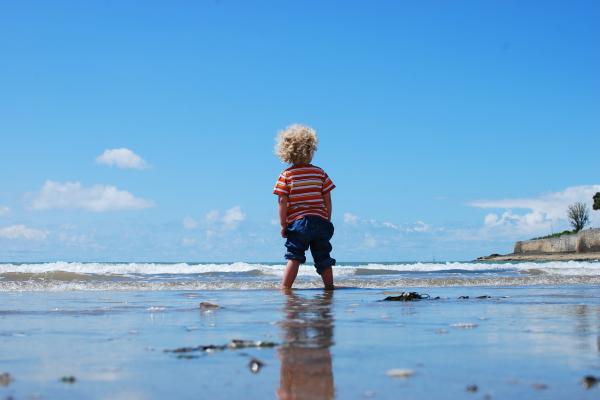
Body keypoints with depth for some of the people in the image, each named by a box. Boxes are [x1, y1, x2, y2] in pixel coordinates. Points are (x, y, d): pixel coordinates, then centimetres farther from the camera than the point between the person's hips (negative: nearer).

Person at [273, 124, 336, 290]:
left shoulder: (286, 175, -2)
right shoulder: (320, 173, 5)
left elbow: (283, 202, -7)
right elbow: (327, 199, 4)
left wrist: (283, 225, -2)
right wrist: (327, 220, 14)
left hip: (298, 222, -2)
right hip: (320, 220, 2)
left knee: (294, 257, -1)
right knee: (323, 258, 12)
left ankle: (285, 288, -8)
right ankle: (329, 287, 16)